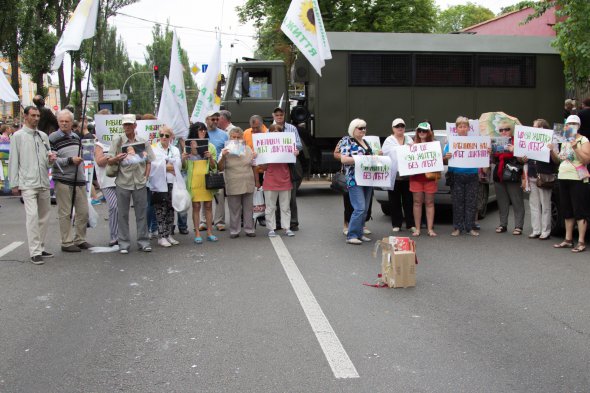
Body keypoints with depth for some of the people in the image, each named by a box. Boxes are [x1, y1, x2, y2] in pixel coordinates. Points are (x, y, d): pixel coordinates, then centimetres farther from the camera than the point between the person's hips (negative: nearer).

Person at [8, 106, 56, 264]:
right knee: (32, 216, -13)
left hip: (44, 183, 6)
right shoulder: (18, 136, 1)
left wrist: (51, 158, -4)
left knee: (43, 217, 10)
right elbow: (13, 161, 0)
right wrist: (14, 184, -4)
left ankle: (40, 248, 20)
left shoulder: (43, 136, 15)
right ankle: (34, 252, -13)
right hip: (28, 184, -6)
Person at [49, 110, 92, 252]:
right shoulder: (53, 138, -5)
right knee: (65, 214, -2)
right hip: (63, 181, -6)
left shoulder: (76, 137, 16)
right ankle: (66, 243, 6)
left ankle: (80, 239, 20)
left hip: (79, 180, 6)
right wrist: (70, 160, -16)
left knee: (83, 212, 7)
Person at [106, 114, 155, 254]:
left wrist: (146, 176, 1)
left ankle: (143, 241, 13)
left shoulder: (143, 142, 8)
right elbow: (109, 161, 1)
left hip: (140, 182, 1)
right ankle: (124, 243, 10)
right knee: (123, 214, 3)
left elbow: (149, 161, 12)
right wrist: (117, 158, -20)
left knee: (142, 213, 4)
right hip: (123, 182, -1)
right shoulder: (117, 141, 5)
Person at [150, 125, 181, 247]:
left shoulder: (175, 150, 16)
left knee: (171, 210, 7)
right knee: (161, 211, -4)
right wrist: (167, 166, -6)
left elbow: (177, 165, 4)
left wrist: (163, 164, -7)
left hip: (172, 183, 4)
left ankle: (169, 235, 15)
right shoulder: (154, 149, 3)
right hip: (159, 184, -4)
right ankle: (161, 236, 1)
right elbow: (154, 166, -9)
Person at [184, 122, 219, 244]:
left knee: (208, 206, 4)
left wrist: (210, 157, -14)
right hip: (194, 180, -1)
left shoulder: (210, 146, 7)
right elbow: (185, 166, 6)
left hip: (207, 179, 1)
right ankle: (197, 233, 7)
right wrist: (183, 159, -15)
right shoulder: (189, 146, 4)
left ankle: (209, 232, 12)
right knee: (196, 206, 1)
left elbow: (214, 167, 5)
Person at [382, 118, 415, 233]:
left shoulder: (409, 139, 17)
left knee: (408, 200, 2)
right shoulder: (389, 141, 7)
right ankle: (396, 224, 10)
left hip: (407, 174, 2)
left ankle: (410, 224, 9)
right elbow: (384, 154, -4)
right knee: (395, 201, 2)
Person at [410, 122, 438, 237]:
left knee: (429, 202, 4)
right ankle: (417, 229, 8)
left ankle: (430, 229, 7)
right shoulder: (413, 145, 9)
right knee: (417, 202, 3)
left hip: (430, 177, -1)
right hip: (416, 177, 1)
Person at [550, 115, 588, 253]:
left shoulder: (583, 140, -5)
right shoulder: (564, 141, 16)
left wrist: (575, 148, -25)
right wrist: (552, 151, 4)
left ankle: (581, 242, -4)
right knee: (567, 211, 11)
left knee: (579, 211, -6)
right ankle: (568, 240, 18)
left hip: (578, 179, -7)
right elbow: (558, 160, 21)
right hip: (563, 179, 7)